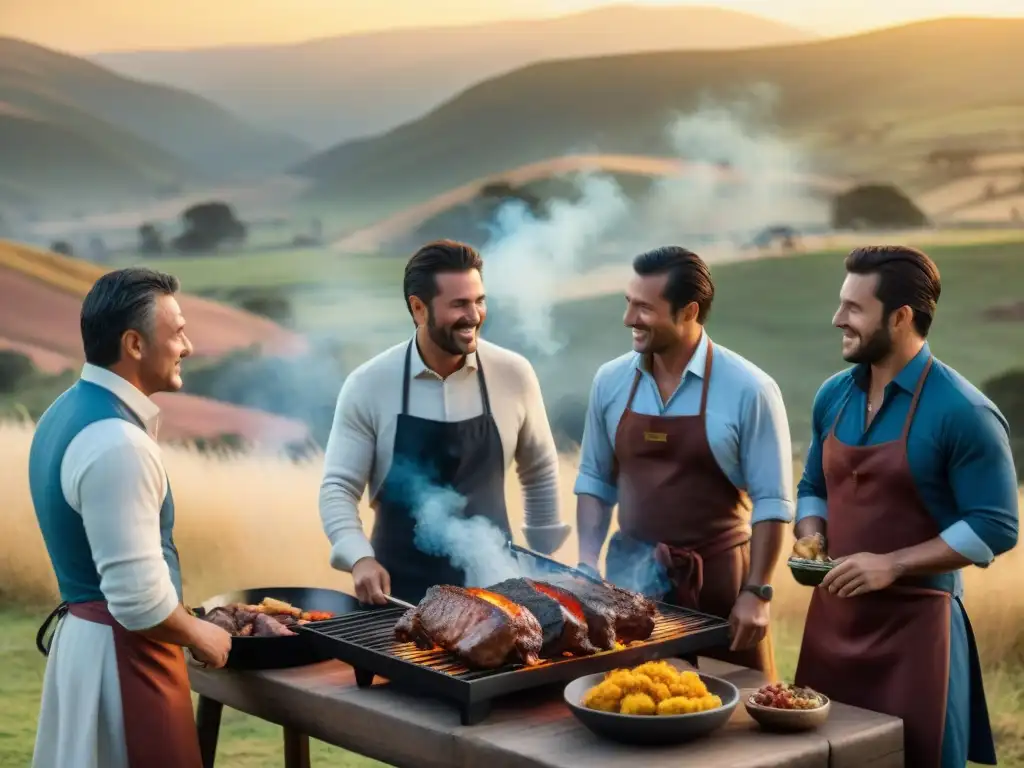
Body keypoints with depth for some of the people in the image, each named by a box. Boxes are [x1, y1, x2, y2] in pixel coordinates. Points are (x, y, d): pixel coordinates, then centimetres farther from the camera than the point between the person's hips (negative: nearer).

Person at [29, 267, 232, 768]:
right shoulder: (116, 443, -24)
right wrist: (199, 636, -9)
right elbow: (138, 599, -26)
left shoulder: (66, 412, 7)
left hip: (83, 631, 10)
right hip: (120, 649, -10)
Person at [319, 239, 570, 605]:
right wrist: (360, 558, -24)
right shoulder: (368, 386, -9)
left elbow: (540, 473, 9)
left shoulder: (513, 374, -4)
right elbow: (338, 487, -8)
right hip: (400, 590, -1)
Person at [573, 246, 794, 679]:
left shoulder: (748, 390, -12)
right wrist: (587, 563, 0)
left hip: (718, 579, -3)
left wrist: (756, 593, -12)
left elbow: (772, 500, -9)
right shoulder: (611, 382, 1)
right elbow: (595, 480, 11)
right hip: (631, 578, 3)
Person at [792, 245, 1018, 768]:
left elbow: (995, 528, -14)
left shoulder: (962, 412, -13)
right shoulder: (833, 396, 7)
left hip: (914, 625, -6)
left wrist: (891, 564, -19)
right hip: (831, 616, 6)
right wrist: (811, 542, -1)